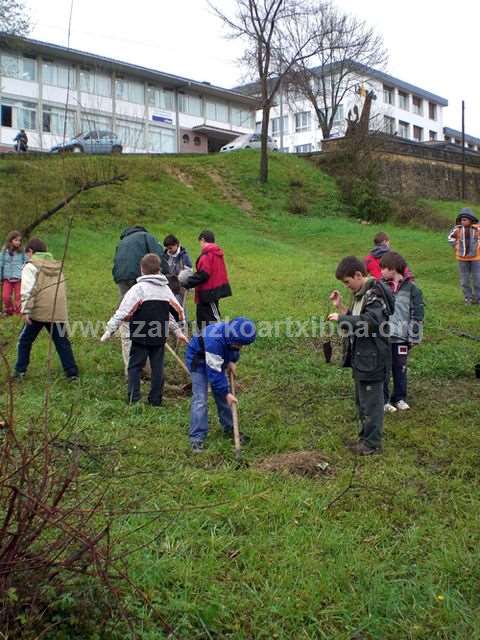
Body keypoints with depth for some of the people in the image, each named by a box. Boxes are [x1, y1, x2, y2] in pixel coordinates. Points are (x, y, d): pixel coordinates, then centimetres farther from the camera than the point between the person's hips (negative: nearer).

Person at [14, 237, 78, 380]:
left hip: (38, 312, -4)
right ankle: (72, 372, 4)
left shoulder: (31, 266, 0)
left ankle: (20, 370, 15)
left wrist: (26, 310, -13)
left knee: (25, 340, 13)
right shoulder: (57, 266, 18)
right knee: (62, 342, 8)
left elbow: (28, 289, -10)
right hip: (58, 312, 4)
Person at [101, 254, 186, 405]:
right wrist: (178, 331, 27)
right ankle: (156, 400, 14)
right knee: (157, 367, 10)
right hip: (160, 336, 4)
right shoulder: (166, 289, 7)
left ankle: (133, 399, 1)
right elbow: (177, 311, 15)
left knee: (135, 366, 5)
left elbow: (122, 312, -13)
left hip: (141, 337, -4)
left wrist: (109, 330, -8)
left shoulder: (138, 288, -11)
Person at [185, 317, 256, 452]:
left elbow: (234, 349, 6)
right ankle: (197, 438, -10)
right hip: (198, 360, -7)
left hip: (218, 359, 7)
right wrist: (226, 393, -30)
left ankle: (230, 429, 23)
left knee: (222, 395, 8)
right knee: (200, 398, -14)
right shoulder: (214, 341, -42)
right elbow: (214, 372, -36)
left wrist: (232, 361, -12)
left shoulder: (235, 335, -21)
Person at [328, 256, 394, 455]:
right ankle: (365, 436, 33)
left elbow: (369, 322, -30)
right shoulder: (361, 294, 11)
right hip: (360, 357, 10)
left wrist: (341, 318, -22)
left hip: (372, 359, -10)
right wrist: (340, 307, 1)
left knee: (371, 402, 2)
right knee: (361, 400, 19)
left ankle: (372, 443, 15)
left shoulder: (375, 294, -18)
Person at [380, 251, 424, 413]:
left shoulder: (411, 289, -3)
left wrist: (414, 337, -5)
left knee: (400, 369, 11)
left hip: (401, 338, -1)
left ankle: (399, 398, 26)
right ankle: (383, 399, 17)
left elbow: (417, 315, -2)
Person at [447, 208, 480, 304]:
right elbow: (450, 237, 12)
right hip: (462, 258, 2)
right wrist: (456, 246, 5)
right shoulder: (458, 229, -6)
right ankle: (467, 298, 20)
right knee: (464, 279, 8)